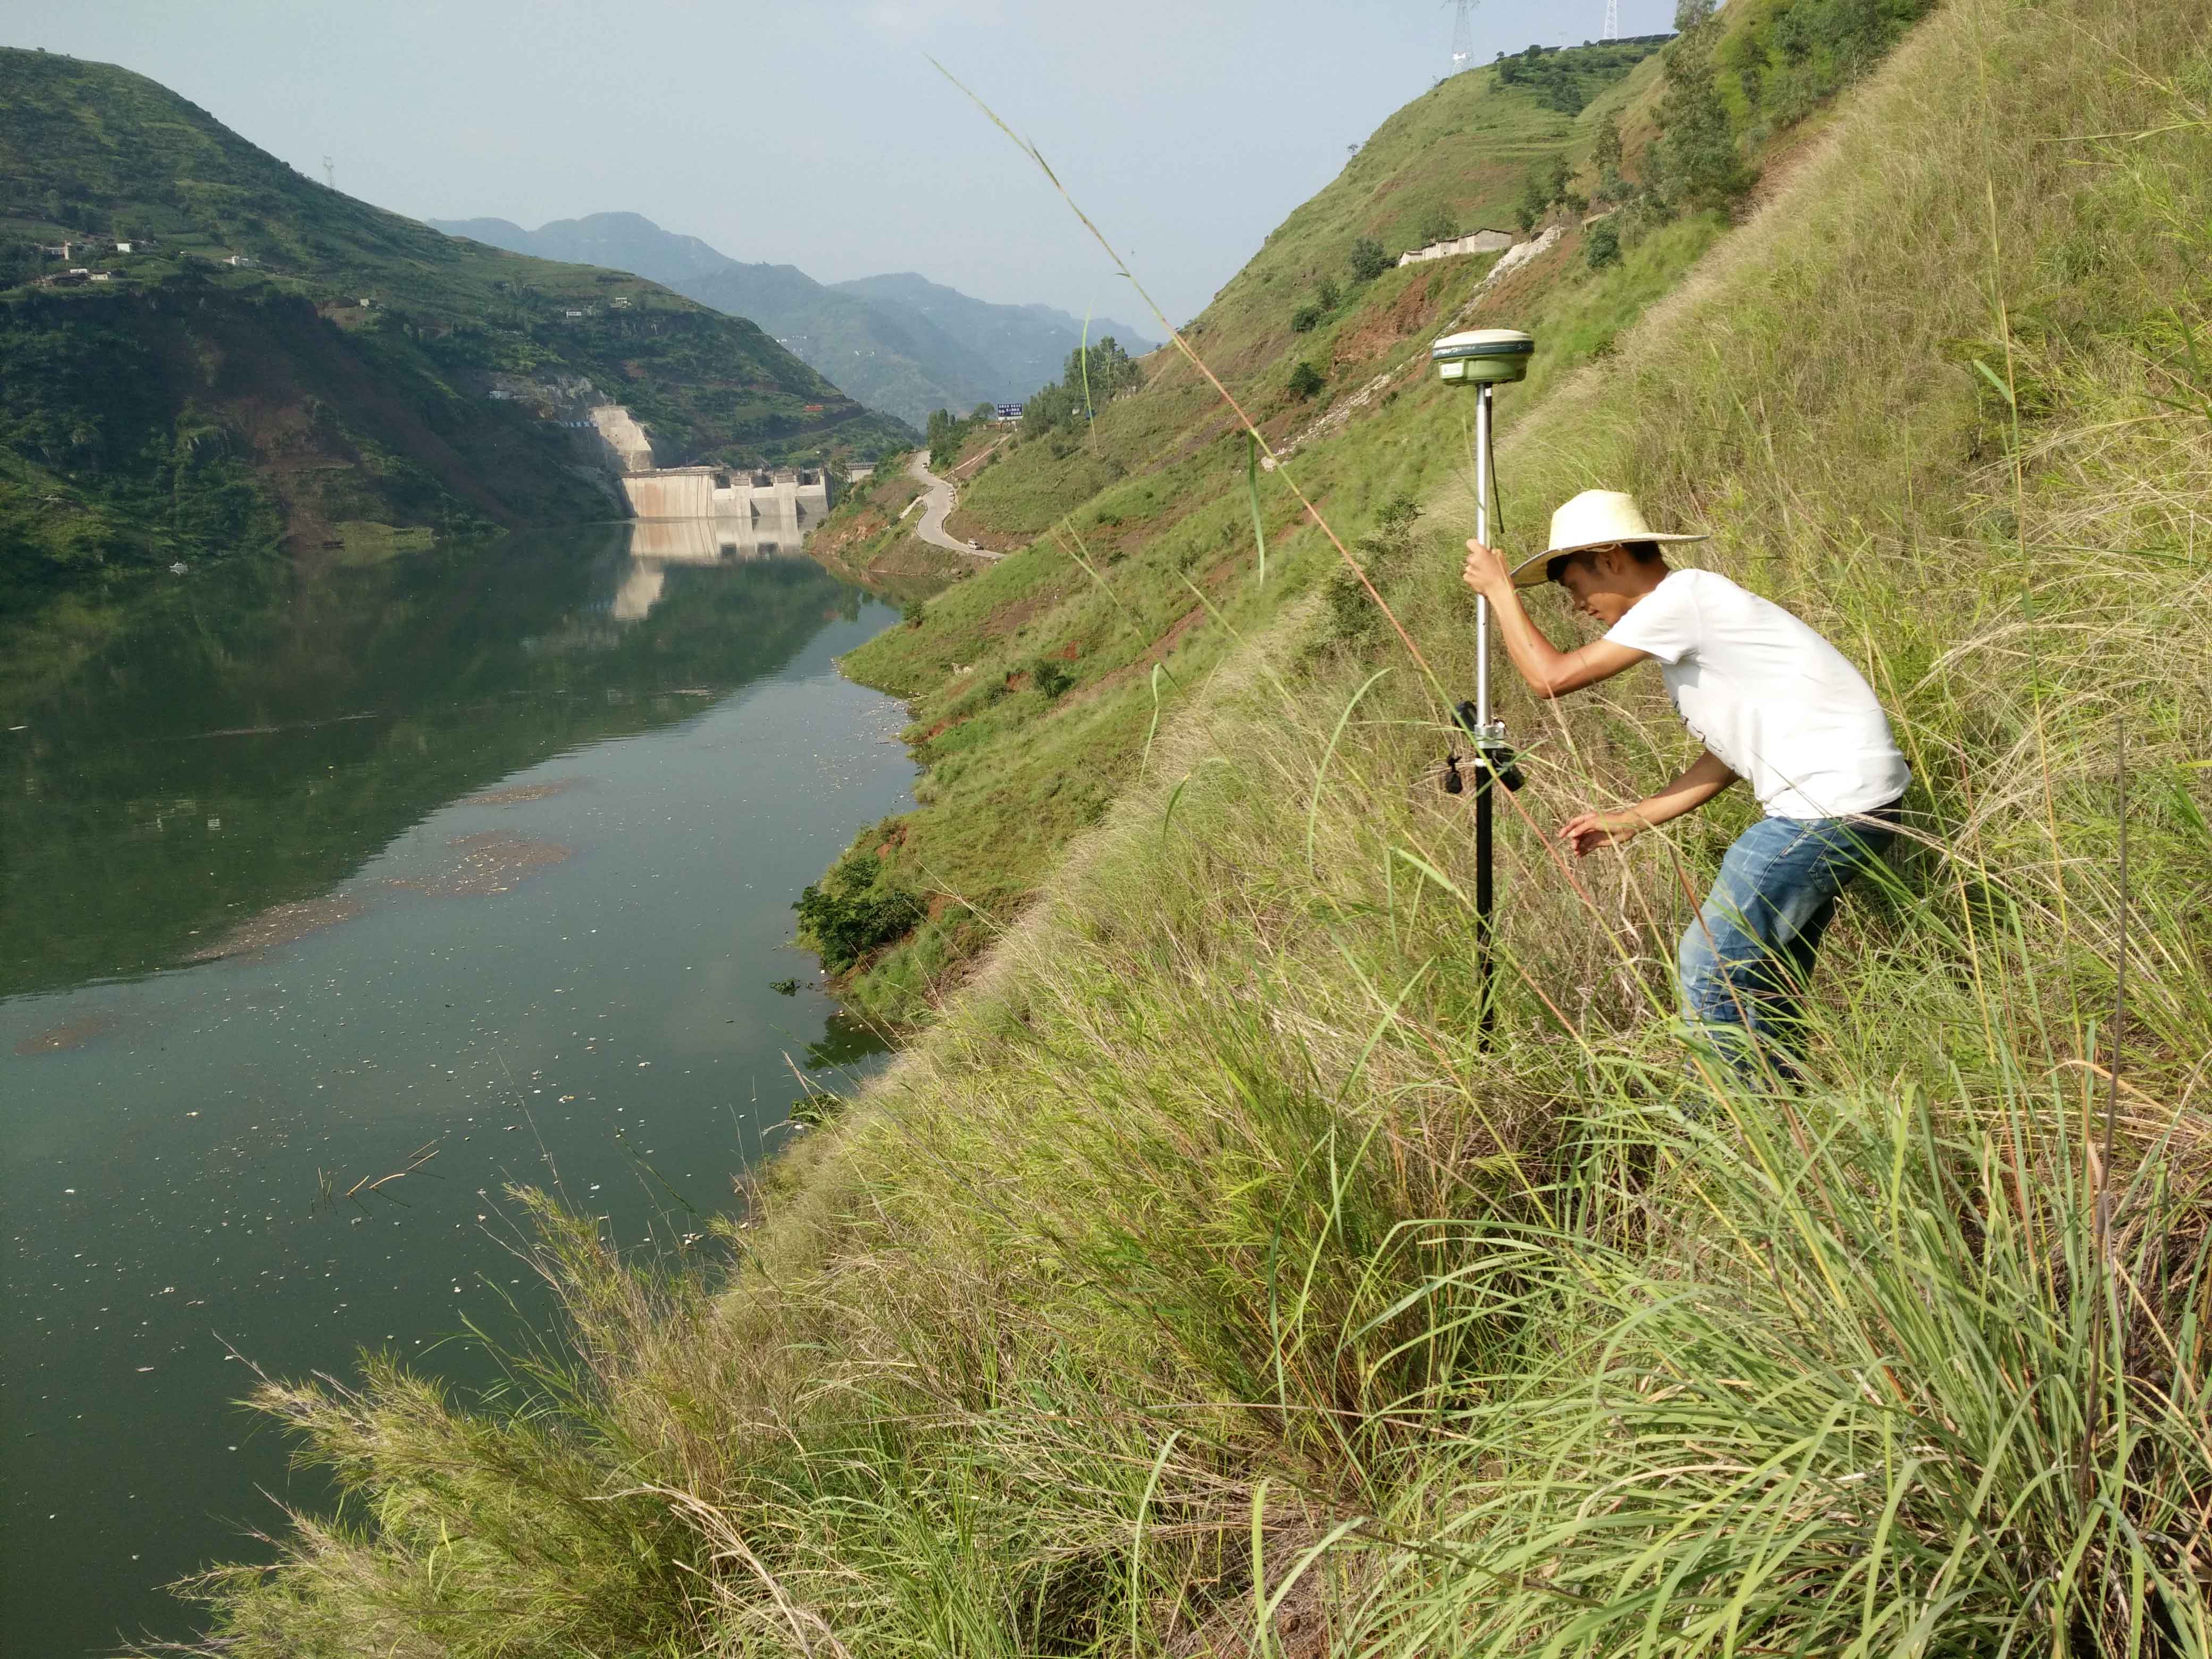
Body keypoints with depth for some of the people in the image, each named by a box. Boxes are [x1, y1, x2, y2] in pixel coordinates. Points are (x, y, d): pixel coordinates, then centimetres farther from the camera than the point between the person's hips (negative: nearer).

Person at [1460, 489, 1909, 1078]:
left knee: (1710, 967, -6)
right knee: (1765, 966, 19)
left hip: (1831, 803, -10)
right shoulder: (1691, 610, 18)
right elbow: (1727, 757, 21)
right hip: (1851, 794, 10)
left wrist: (1500, 589, 0)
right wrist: (1629, 821, 19)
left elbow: (1551, 676, -14)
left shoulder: (1681, 598, -12)